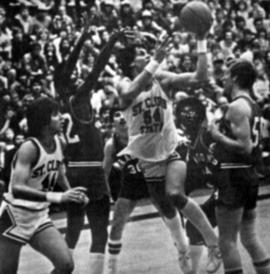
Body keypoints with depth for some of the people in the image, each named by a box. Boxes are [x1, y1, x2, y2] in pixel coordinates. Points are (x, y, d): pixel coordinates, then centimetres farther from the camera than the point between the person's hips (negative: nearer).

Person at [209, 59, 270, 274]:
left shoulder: (237, 106, -15)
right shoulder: (252, 106, 14)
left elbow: (245, 147, -23)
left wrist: (218, 136, -13)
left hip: (234, 175, -9)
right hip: (250, 174, 9)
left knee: (227, 239, -3)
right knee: (250, 237, 15)